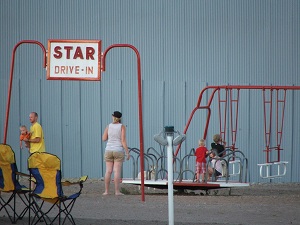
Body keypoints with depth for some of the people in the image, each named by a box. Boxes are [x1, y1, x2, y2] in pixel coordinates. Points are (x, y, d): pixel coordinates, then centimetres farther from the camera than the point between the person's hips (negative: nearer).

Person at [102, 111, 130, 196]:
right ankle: (117, 191, -7)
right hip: (118, 151, -3)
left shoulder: (109, 126, 2)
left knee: (108, 171, 5)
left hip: (109, 151, 3)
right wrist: (127, 153, -9)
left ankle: (106, 191, 3)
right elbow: (123, 141, -12)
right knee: (117, 171, -4)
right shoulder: (122, 127, -6)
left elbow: (104, 139, 4)